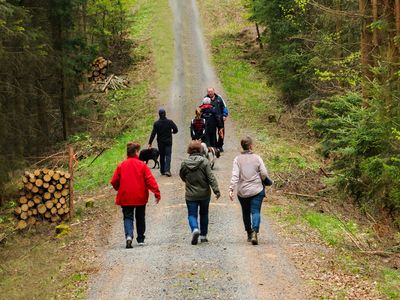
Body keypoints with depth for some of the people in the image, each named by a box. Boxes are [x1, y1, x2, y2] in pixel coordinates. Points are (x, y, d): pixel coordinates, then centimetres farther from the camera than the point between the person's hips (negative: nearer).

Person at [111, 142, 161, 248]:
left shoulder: (121, 165, -1)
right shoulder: (142, 165, -6)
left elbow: (114, 181, 2)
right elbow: (150, 180, -12)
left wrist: (120, 190, 22)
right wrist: (157, 193, -10)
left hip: (125, 197, 0)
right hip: (140, 197, 0)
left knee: (128, 217, 4)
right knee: (140, 218, 15)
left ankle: (129, 235, -21)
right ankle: (141, 239, 22)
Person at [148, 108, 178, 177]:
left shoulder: (156, 123, -6)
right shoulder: (170, 122, -6)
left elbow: (153, 134, -10)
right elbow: (176, 129, -6)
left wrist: (150, 143, -8)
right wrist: (171, 132, 17)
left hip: (160, 142, 1)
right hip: (168, 142, -1)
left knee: (162, 156, 13)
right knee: (168, 156, -3)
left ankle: (162, 170, 18)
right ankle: (167, 170, -19)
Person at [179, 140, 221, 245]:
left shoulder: (184, 163, -5)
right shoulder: (204, 161, -11)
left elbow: (182, 176, 9)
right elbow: (211, 177, -14)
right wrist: (216, 190, -13)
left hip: (191, 195, 0)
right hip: (204, 194, 0)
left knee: (192, 214, 6)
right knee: (204, 214, 17)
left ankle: (195, 229, -23)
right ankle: (203, 236, 23)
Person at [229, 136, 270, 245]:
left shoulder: (237, 159, -2)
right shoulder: (257, 158, -3)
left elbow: (235, 176, -12)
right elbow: (264, 174, -5)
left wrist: (231, 189, -16)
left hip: (242, 191, 2)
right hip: (257, 190, -2)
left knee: (246, 212, 17)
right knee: (255, 212, -3)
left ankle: (249, 234, 25)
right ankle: (254, 232, -23)